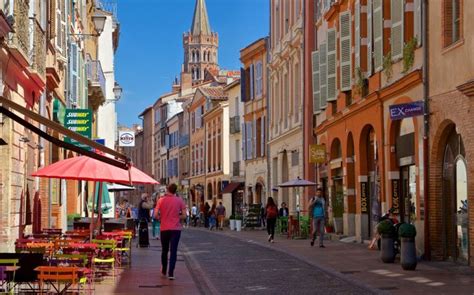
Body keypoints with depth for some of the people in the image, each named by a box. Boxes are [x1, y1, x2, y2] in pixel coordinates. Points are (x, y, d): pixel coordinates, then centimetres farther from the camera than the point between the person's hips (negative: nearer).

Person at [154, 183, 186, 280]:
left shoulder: (161, 200, -2)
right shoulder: (179, 200, -3)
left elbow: (155, 215, -6)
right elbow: (184, 215, -5)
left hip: (164, 229, 1)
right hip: (176, 229, -1)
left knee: (164, 251, 17)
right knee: (173, 251, -2)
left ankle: (164, 271, 29)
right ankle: (171, 273, -10)